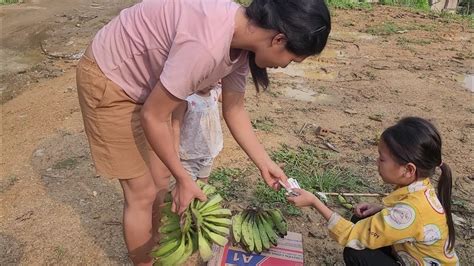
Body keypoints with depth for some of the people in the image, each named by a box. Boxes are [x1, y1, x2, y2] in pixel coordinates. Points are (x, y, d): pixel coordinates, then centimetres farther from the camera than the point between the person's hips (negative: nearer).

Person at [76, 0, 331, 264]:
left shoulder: (243, 36, -8)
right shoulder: (207, 46, -37)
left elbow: (234, 109, 4)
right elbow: (153, 117, -26)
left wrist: (265, 164, 6)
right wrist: (184, 179, -15)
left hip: (146, 83, 8)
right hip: (108, 81, -8)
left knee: (160, 180, 15)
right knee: (143, 193, 1)